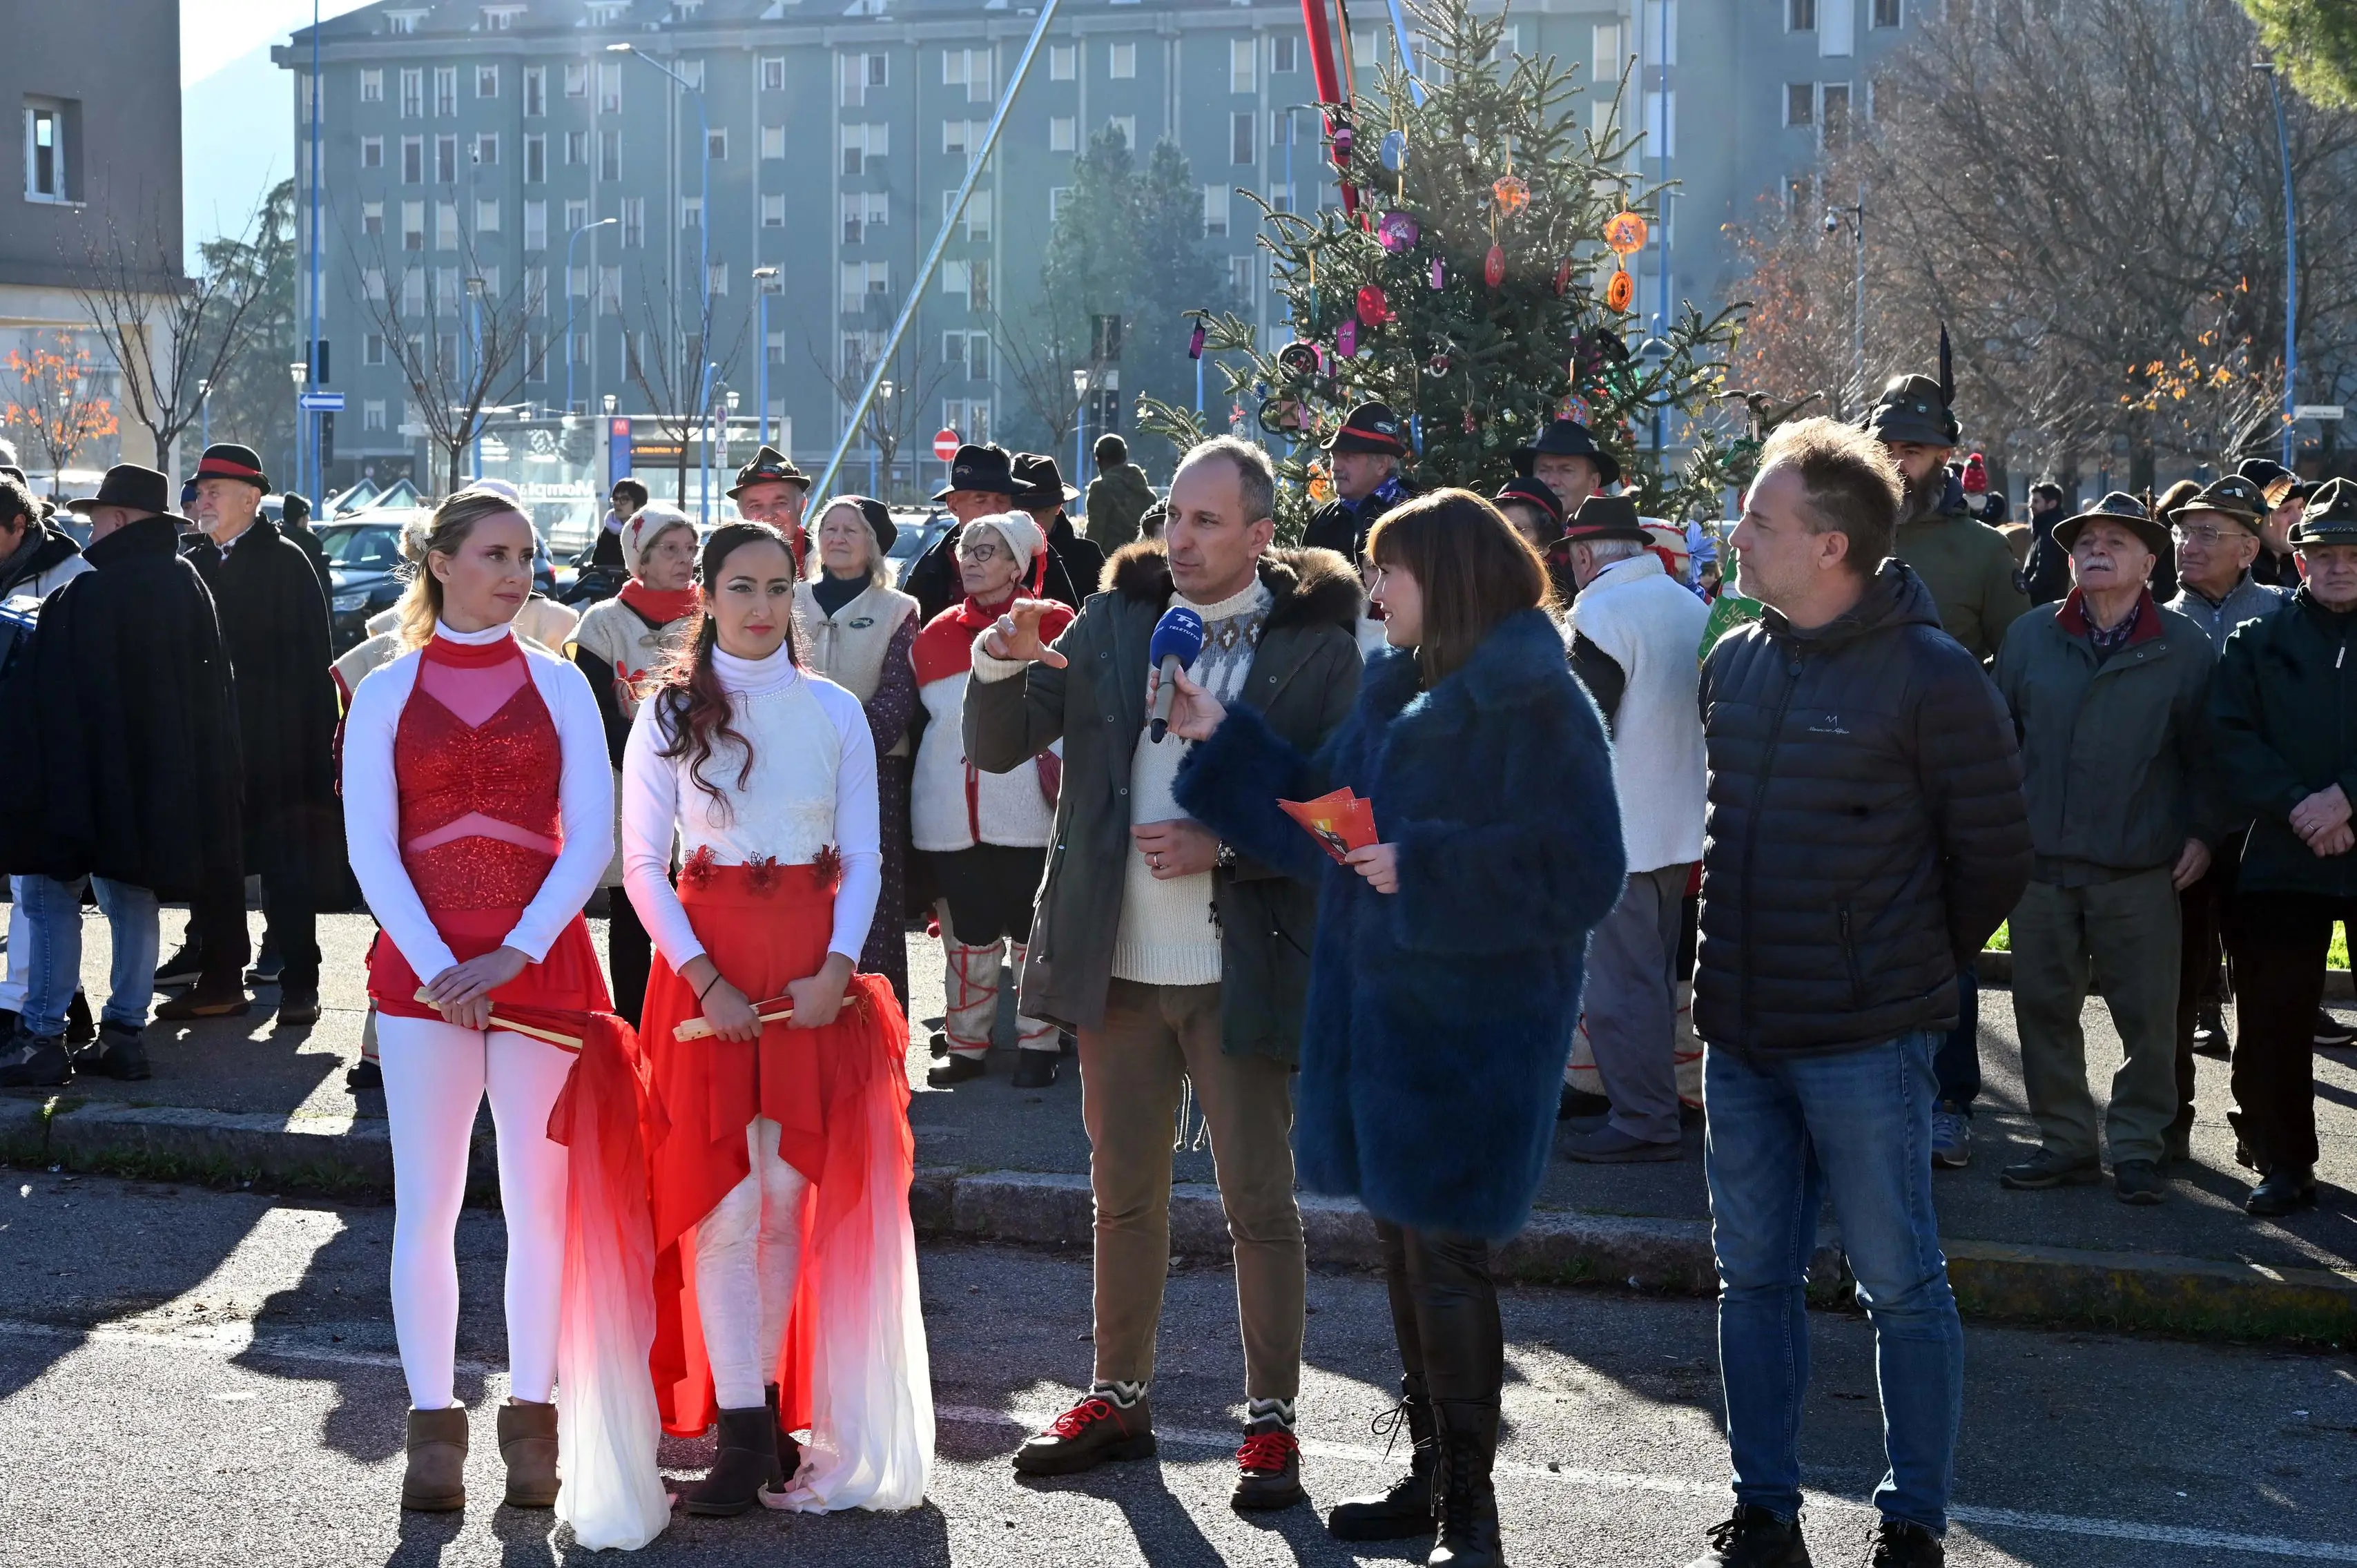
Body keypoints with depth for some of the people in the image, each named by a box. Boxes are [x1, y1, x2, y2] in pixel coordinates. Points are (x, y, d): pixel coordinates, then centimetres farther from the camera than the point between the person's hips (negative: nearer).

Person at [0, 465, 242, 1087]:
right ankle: (124, 1033, 14)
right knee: (134, 899, 13)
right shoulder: (187, 586, 6)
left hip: (85, 774, -7)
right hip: (160, 777, 7)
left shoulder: (85, 594, -18)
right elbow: (213, 685, 14)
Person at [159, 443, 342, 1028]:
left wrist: (313, 737, -13)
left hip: (274, 742, -5)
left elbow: (311, 654, -8)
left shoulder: (285, 562, -4)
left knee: (286, 867, -1)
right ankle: (220, 976, 17)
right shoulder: (192, 563, 11)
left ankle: (299, 984, 3)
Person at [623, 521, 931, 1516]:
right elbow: (642, 861, 0)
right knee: (726, 1199, -6)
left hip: (815, 974, 2)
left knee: (790, 1198, 3)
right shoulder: (670, 714, 4)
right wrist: (703, 978, -11)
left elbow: (863, 860, 7)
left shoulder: (836, 713, 8)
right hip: (707, 968, -1)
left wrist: (837, 967, -9)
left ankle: (766, 1405, 16)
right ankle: (743, 1432, -3)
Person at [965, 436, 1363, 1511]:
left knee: (1260, 1202, 1)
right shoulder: (1113, 622, 6)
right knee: (1124, 1194, 14)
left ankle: (1272, 1419, 12)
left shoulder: (1315, 647, -4)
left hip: (1242, 968, -4)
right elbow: (997, 749, 6)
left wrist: (1222, 844, -19)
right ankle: (1119, 1399, 26)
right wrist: (999, 668, -14)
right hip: (1118, 960, 4)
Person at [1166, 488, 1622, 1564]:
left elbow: (1578, 870, -19)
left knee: (1445, 1254, -4)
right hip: (1380, 1003, 8)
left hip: (1471, 1020, -8)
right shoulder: (1400, 687, 12)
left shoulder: (1532, 701, -13)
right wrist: (1223, 739, 12)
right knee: (1403, 1243, 14)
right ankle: (1432, 1474, 26)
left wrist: (1424, 869, -20)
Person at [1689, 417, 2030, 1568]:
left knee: (1900, 1286, 4)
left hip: (1865, 1044, -6)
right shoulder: (1735, 663, 7)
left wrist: (1909, 970, 2)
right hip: (1740, 1033, 6)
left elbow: (1996, 857, -6)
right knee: (1753, 1278, 12)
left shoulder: (1930, 677, -13)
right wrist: (1732, 963, 15)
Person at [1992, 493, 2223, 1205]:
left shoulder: (2185, 648, 2)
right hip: (2040, 860, 2)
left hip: (2140, 870, -2)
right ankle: (2066, 1141, 18)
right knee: (2044, 1006, 7)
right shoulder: (2030, 636, 7)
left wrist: (2202, 833, -2)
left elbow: (2205, 752, 6)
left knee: (2147, 1017, 0)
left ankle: (2139, 1147, 14)